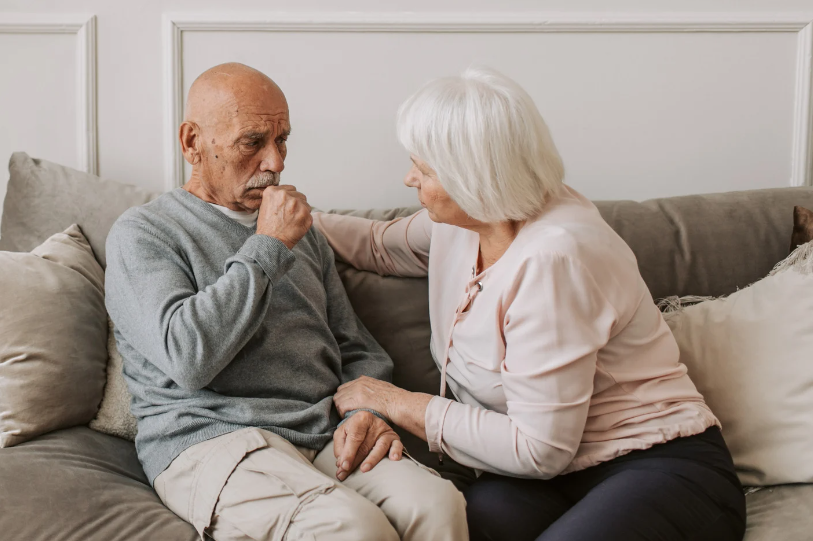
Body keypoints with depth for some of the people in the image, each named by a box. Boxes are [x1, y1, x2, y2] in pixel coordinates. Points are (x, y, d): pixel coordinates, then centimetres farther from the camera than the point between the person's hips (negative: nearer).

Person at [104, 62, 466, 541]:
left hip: (326, 440, 5)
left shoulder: (300, 231, 24)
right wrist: (266, 247, -9)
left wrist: (367, 412, 1)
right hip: (211, 439, -5)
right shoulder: (142, 234, 4)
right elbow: (189, 356, -15)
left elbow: (357, 349, 25)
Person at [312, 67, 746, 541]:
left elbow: (540, 448, -20)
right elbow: (382, 245, 29)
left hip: (662, 469, -6)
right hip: (556, 477, 6)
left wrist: (400, 404, -12)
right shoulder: (463, 220, 3)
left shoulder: (551, 258, -23)